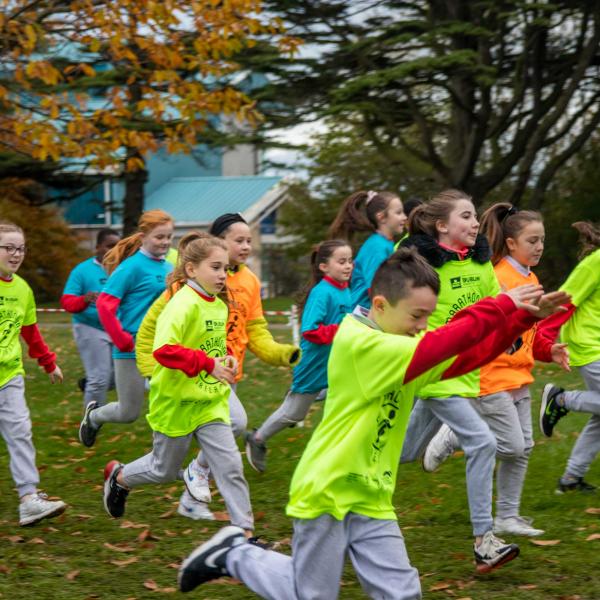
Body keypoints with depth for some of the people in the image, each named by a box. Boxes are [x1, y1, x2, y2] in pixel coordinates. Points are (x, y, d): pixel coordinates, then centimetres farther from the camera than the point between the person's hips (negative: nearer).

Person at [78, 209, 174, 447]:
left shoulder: (168, 268, 6)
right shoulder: (133, 266, -12)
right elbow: (105, 304, -16)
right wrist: (123, 341, -17)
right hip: (133, 349, -5)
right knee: (129, 413, 7)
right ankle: (94, 415, 38)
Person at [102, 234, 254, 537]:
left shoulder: (219, 306, 5)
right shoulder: (184, 304, -21)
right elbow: (164, 350, -33)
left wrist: (226, 359, 2)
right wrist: (208, 363, -32)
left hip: (211, 401, 6)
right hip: (177, 401, -6)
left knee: (230, 466, -3)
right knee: (166, 469, 13)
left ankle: (245, 532, 0)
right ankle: (118, 476, 42)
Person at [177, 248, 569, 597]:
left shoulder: (397, 346, 7)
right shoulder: (358, 342, -19)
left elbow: (467, 356, 3)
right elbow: (435, 348, -28)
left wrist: (523, 318, -8)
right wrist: (501, 307, -23)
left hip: (371, 497, 8)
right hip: (326, 492, -8)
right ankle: (232, 555, 24)